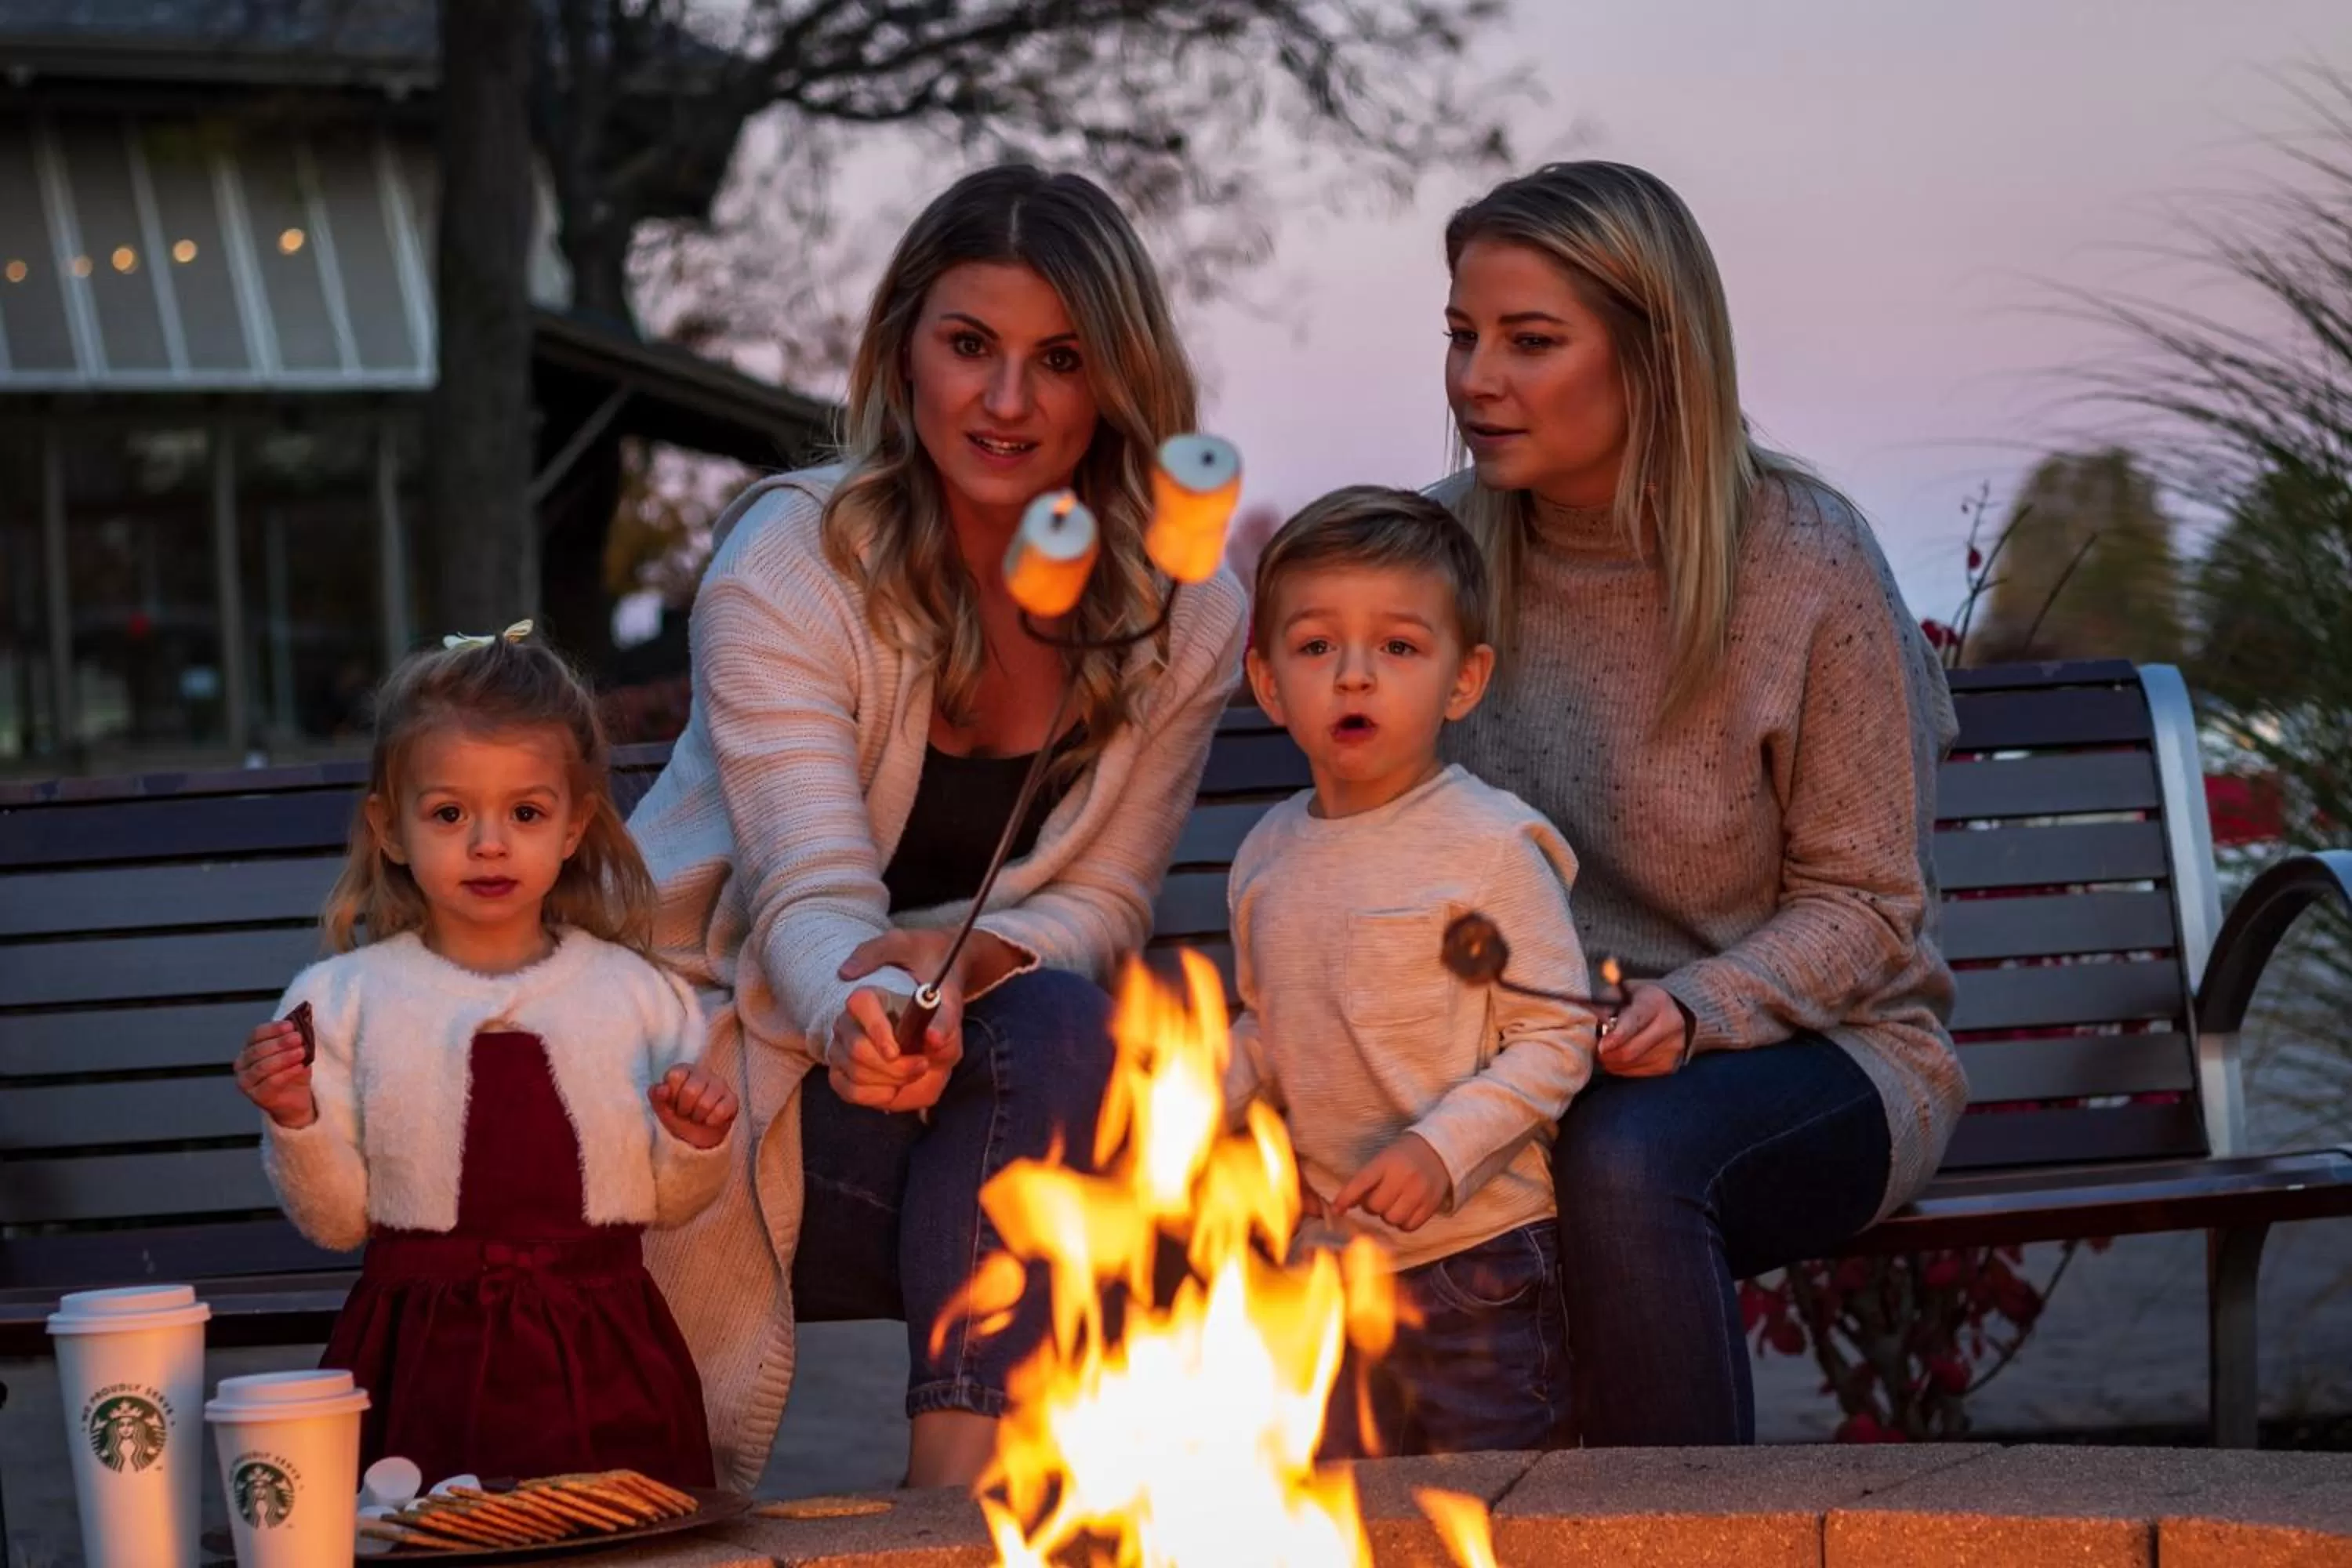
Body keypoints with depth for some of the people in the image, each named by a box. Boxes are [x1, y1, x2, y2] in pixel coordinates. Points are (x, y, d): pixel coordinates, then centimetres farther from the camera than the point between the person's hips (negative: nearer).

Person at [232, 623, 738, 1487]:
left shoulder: (637, 994, 5)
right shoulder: (344, 1000, 1)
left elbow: (665, 1202, 12)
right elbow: (337, 1220, 1)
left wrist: (695, 1144, -8)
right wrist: (295, 1123, -15)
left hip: (601, 1364, 1)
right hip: (425, 1364, -1)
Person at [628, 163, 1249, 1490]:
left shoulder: (1183, 620, -3)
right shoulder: (788, 563, -15)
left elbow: (1103, 906, -1)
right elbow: (813, 894, -24)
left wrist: (955, 959, -24)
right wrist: (862, 1009, -48)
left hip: (998, 1090, 4)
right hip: (741, 1060, -4)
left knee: (1058, 1022, -29)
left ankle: (958, 1483, -29)